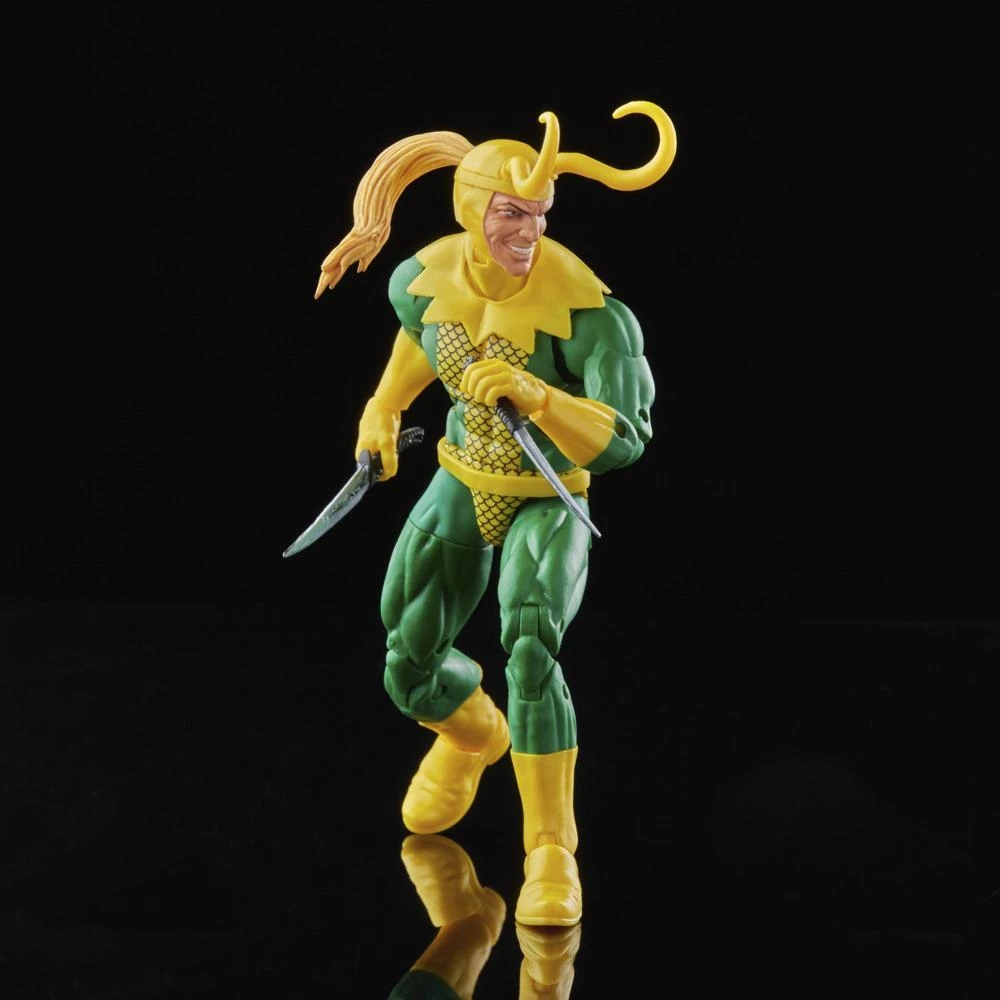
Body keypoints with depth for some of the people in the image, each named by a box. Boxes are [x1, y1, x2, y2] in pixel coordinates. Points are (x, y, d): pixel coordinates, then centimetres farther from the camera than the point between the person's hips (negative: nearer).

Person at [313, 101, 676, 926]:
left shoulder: (581, 304, -28)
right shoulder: (423, 276, -12)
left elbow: (625, 439, -33)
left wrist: (533, 393, -46)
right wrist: (384, 408, 17)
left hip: (550, 497, -4)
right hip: (461, 485, 5)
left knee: (529, 645, -29)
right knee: (410, 668, 7)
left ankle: (552, 852, -14)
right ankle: (472, 737, 46)